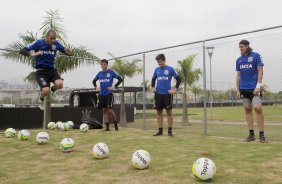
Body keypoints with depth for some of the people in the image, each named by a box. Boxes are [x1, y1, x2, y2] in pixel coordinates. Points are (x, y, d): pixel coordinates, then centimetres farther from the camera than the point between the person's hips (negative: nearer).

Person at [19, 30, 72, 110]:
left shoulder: (56, 44, -2)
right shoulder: (38, 43, -9)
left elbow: (66, 51, 7)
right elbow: (22, 51, -10)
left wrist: (68, 52, -19)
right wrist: (31, 54, -32)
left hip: (52, 70, 3)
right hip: (41, 71, -3)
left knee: (59, 84, -28)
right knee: (46, 90, -24)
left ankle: (52, 91, 10)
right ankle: (41, 100, 14)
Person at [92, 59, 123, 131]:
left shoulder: (111, 72, -1)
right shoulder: (99, 73, 11)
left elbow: (120, 79, -3)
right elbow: (94, 81, 25)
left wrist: (115, 87, -10)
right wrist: (96, 87, 8)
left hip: (109, 94, -5)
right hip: (101, 94, 5)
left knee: (109, 110, -11)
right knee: (104, 110, 4)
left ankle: (115, 124, 7)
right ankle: (107, 127, 10)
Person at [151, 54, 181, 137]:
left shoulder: (170, 69, -3)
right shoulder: (157, 69, 10)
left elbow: (178, 79, -2)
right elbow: (153, 79, 23)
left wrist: (175, 89, -10)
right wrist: (152, 87, 8)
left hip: (167, 94, -4)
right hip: (158, 94, 4)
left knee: (169, 112, 1)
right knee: (159, 112, 7)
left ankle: (170, 131, 8)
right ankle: (160, 131, 15)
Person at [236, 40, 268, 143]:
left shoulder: (256, 56, 1)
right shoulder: (239, 60, 13)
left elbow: (260, 71, -3)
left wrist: (258, 86, -13)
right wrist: (238, 90, 9)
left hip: (254, 88, -4)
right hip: (243, 89, 5)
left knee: (257, 108, -15)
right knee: (247, 110, 5)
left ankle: (261, 134, -8)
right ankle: (251, 134, 10)